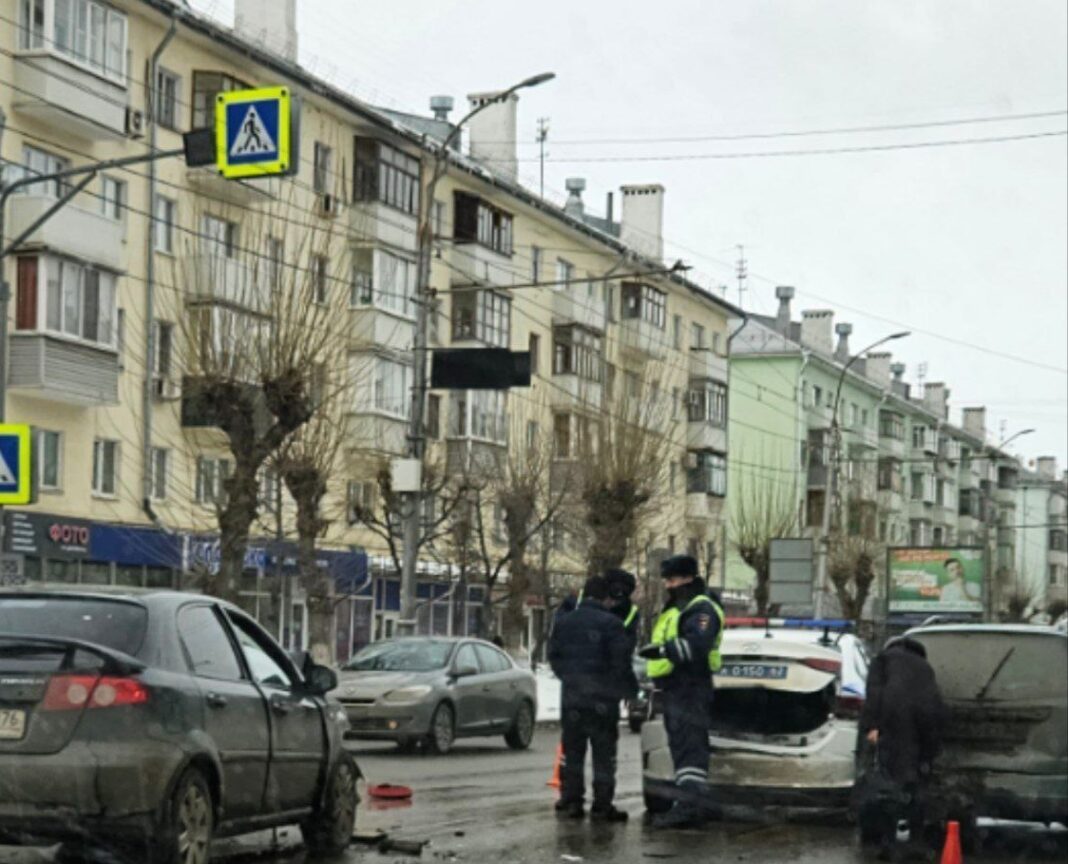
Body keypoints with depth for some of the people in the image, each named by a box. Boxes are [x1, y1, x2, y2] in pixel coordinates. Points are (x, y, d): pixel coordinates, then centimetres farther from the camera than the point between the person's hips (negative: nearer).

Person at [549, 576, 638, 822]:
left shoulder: (564, 623, 5)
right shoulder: (611, 624, -12)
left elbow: (554, 656, 12)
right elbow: (621, 662, -11)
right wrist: (631, 689, 3)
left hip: (571, 697, 5)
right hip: (602, 698, -4)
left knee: (572, 751, 13)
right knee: (603, 753, 1)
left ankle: (570, 802, 12)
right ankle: (602, 806, 0)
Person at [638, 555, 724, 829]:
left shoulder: (701, 609, -9)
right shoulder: (675, 609, 24)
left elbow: (696, 645, -26)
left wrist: (663, 650, -34)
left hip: (690, 690, -11)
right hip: (674, 689, 11)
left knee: (690, 746, -16)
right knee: (681, 746, 13)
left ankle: (688, 804, -22)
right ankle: (687, 805, 18)